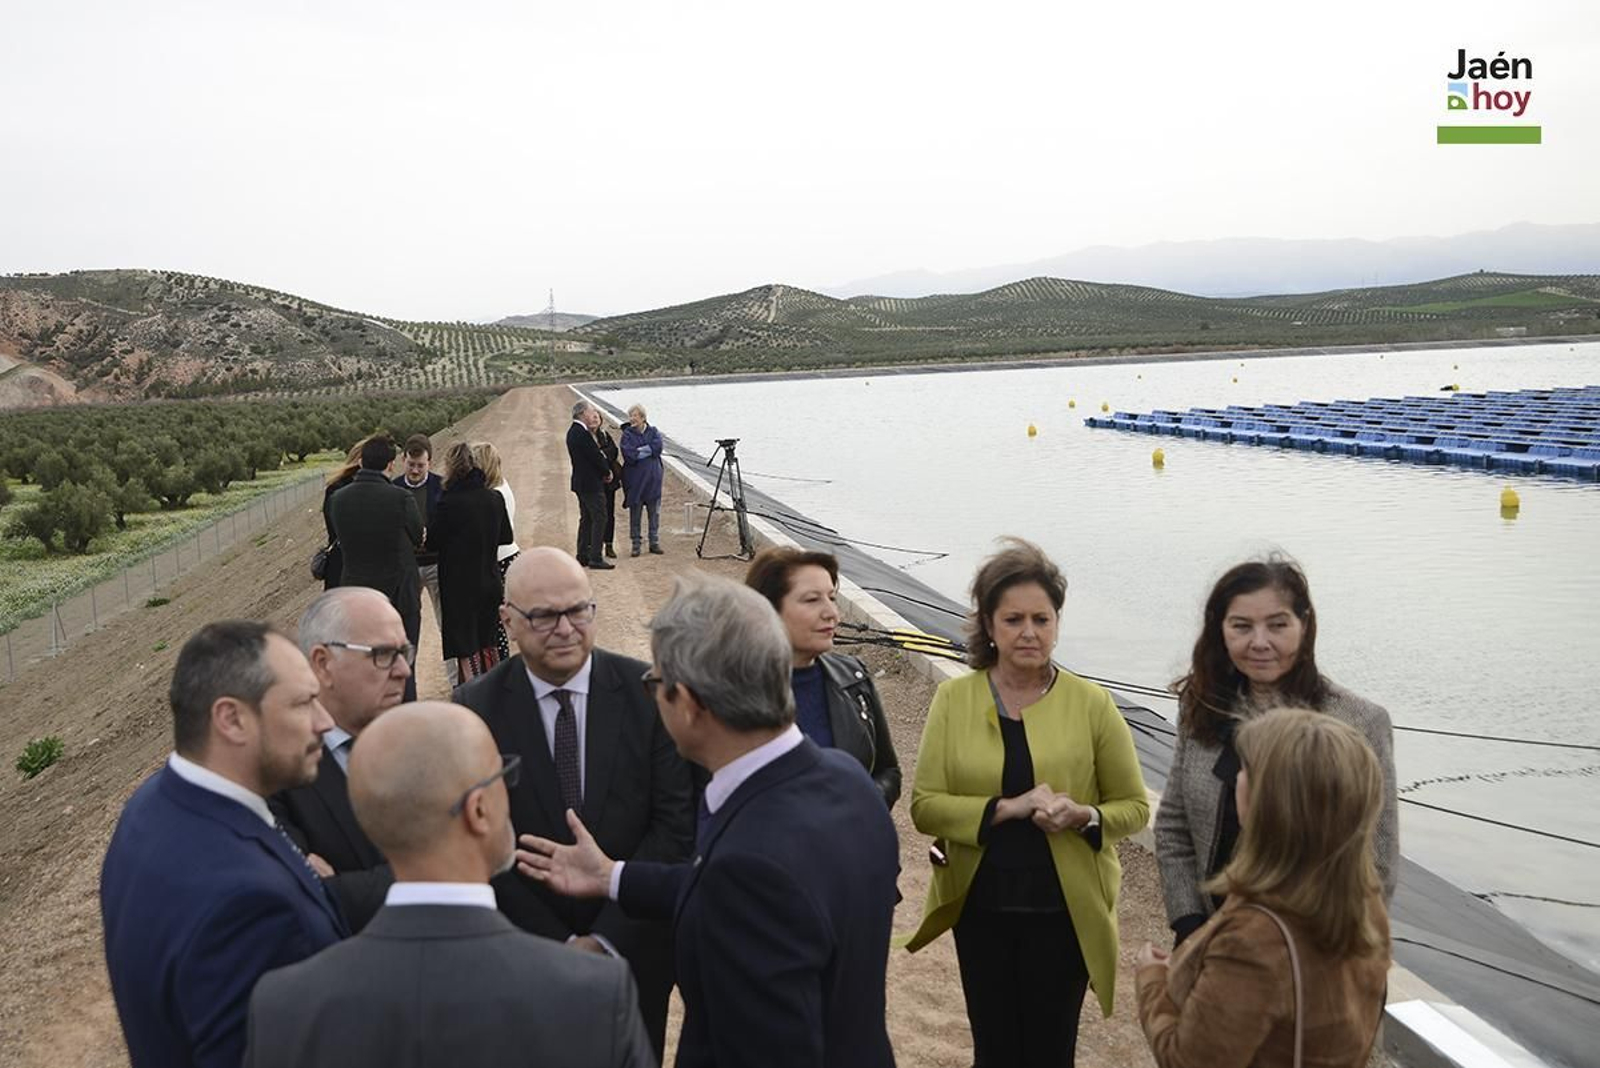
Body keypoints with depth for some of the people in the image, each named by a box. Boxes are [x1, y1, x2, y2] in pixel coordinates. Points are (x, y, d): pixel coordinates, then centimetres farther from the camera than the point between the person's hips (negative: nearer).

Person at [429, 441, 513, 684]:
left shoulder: (449, 502, -18)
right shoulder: (495, 498, -2)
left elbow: (434, 541, -7)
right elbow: (506, 537, 9)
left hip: (460, 584, -5)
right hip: (490, 580, 5)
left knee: (465, 648, 3)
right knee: (487, 642, 19)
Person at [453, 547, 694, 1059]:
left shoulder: (647, 692, -11)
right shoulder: (476, 707, -10)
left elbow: (677, 823, -12)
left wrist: (608, 937, -15)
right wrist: (560, 944, -13)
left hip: (635, 944, 0)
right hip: (527, 953, 0)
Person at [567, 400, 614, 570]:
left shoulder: (573, 432, 12)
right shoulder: (583, 434, -20)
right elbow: (596, 457, -18)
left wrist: (605, 470, 4)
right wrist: (607, 472, -1)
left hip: (581, 483, 10)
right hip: (591, 483, -10)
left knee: (586, 519, 16)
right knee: (599, 518, -6)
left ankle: (583, 556, 20)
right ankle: (595, 558, -6)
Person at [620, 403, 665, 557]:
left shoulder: (653, 432, 7)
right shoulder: (627, 434, 0)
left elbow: (658, 447, -11)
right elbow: (628, 454, -15)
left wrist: (639, 450, -13)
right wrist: (650, 450, -9)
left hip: (653, 478, 2)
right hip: (635, 479, -2)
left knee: (654, 512, 5)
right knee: (635, 513, 2)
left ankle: (654, 543, 14)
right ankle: (635, 544, 9)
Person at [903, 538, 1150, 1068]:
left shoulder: (1091, 704, -5)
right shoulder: (953, 699, -3)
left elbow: (1134, 806, 1)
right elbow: (924, 805, -8)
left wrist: (1083, 816, -20)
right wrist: (1005, 809, -21)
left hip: (1063, 910, -1)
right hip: (981, 908, 1)